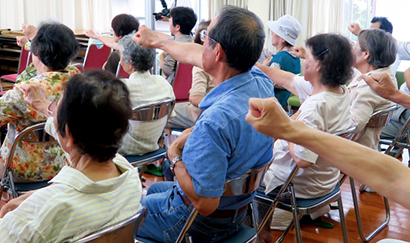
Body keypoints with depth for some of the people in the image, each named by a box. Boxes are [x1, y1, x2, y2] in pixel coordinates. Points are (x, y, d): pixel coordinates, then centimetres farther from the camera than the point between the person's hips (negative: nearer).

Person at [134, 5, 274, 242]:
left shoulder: (214, 121, -39)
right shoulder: (262, 82, -13)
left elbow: (204, 203, -32)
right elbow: (197, 55, 5)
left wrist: (175, 155, -18)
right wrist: (156, 40, 20)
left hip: (204, 223, -8)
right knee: (153, 189, 32)